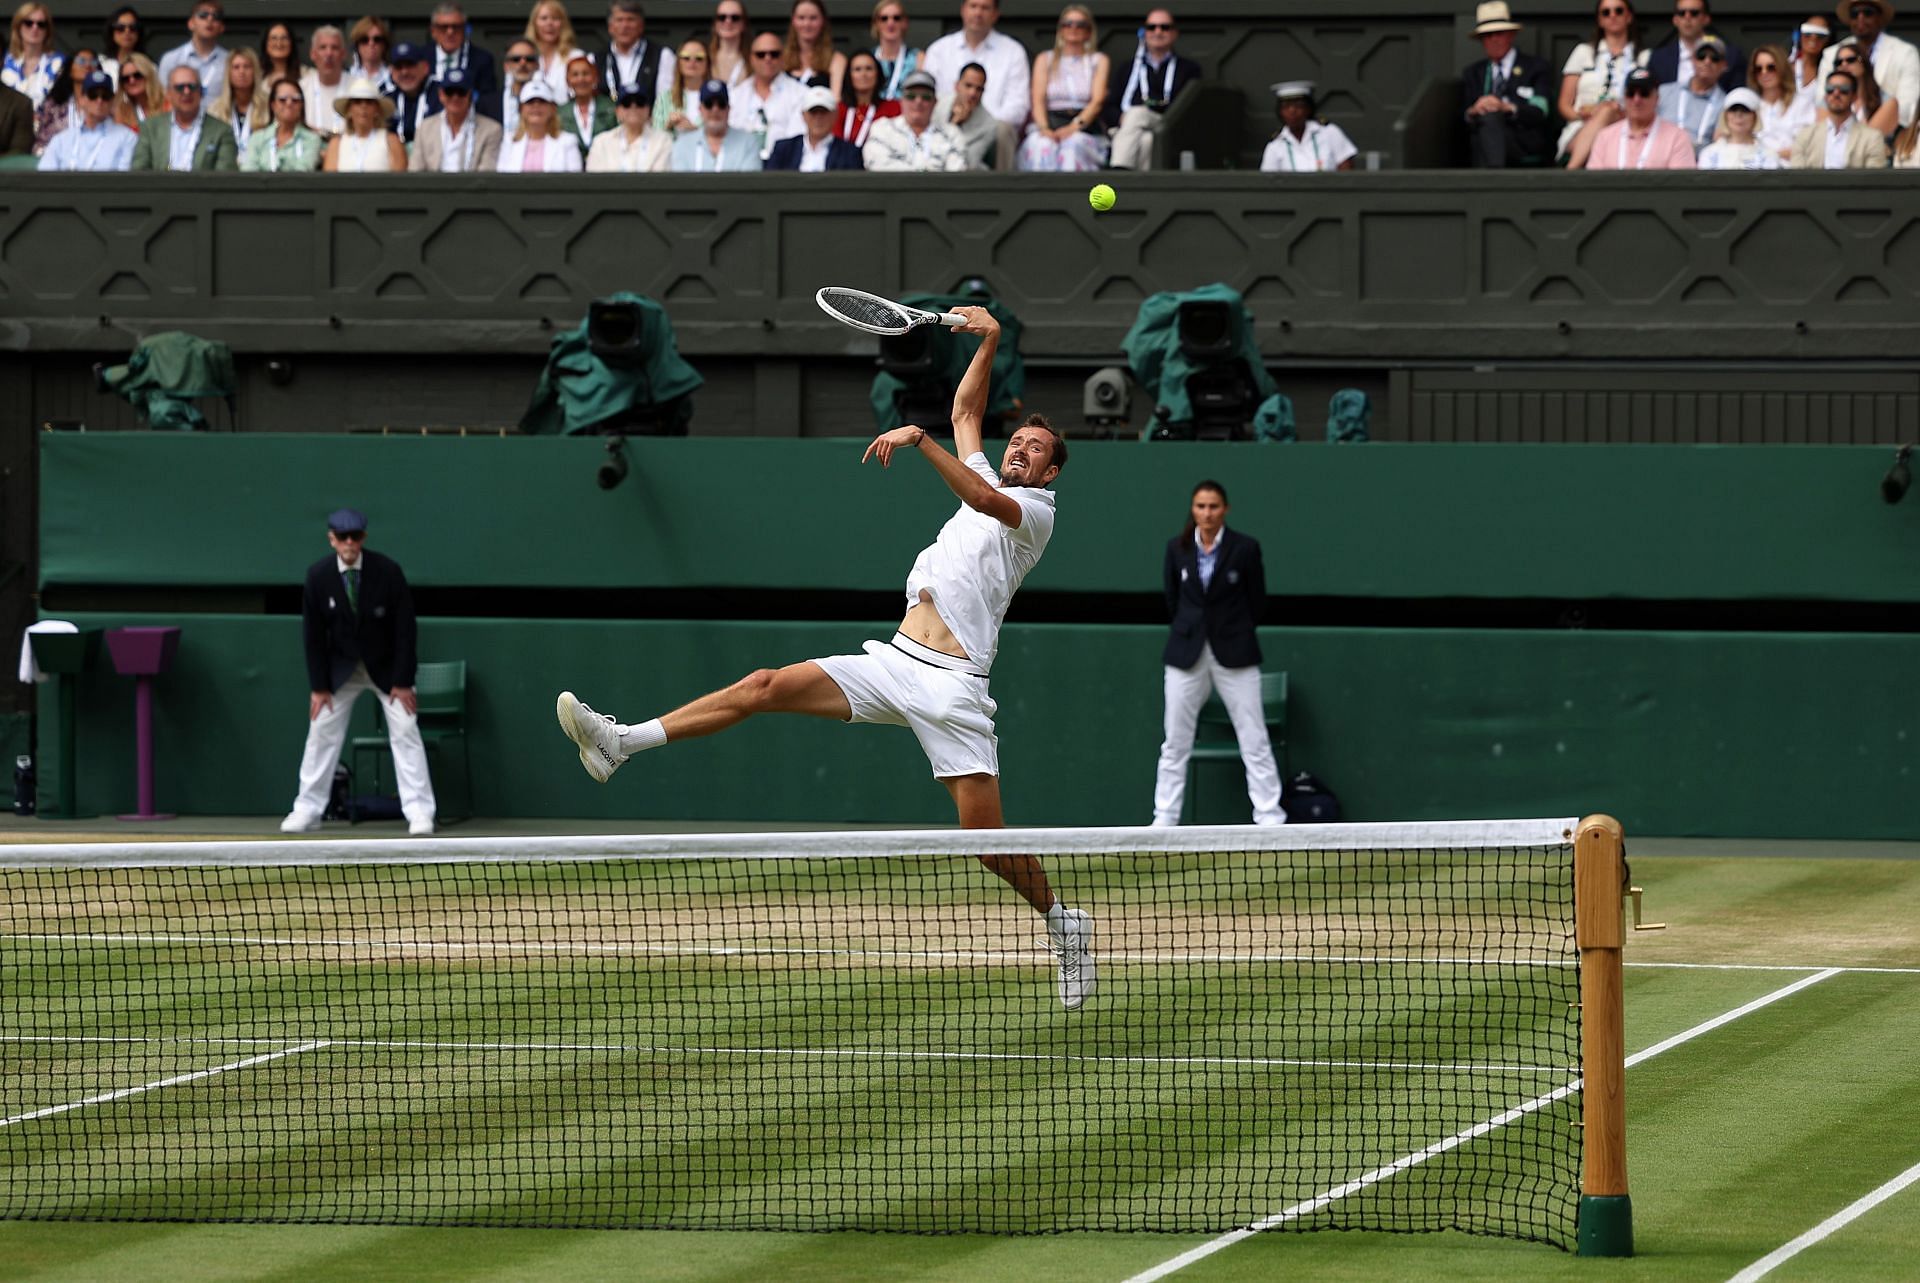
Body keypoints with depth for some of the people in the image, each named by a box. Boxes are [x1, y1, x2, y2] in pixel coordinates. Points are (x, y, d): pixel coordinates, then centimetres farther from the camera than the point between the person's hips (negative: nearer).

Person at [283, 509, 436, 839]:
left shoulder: (388, 571, -18)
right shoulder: (318, 576, -12)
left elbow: (405, 629, -13)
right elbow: (313, 634, -5)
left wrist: (402, 682, -14)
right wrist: (318, 686, -7)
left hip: (387, 666, -2)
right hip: (341, 668, 2)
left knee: (405, 731, -10)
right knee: (321, 732, 0)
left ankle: (419, 812, -8)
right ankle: (306, 811, 7)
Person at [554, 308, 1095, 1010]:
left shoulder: (1034, 510, 2)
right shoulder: (984, 483, 23)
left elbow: (985, 499, -20)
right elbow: (965, 412, 33)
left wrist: (918, 439, -28)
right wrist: (988, 343, 21)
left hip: (952, 684, -7)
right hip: (892, 661, 7)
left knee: (986, 836, -12)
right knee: (766, 685, -7)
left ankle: (1062, 921, 11)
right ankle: (621, 741, -12)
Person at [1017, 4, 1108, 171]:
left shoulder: (1099, 61, 17)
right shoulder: (1045, 60, 21)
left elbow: (1097, 101, 2)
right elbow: (1038, 100, 7)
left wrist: (1075, 126, -17)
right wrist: (1044, 128, -15)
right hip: (1050, 124, 1)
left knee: (1073, 145, -37)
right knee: (1041, 146, -35)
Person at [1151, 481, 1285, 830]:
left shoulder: (1245, 548, -5)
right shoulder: (1177, 548, 2)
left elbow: (1257, 602, 3)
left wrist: (1233, 633, 10)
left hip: (1234, 654, -2)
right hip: (1187, 654, 2)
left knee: (1255, 742, -3)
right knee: (1175, 744, 6)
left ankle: (1270, 817, -1)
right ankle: (1164, 819, 11)